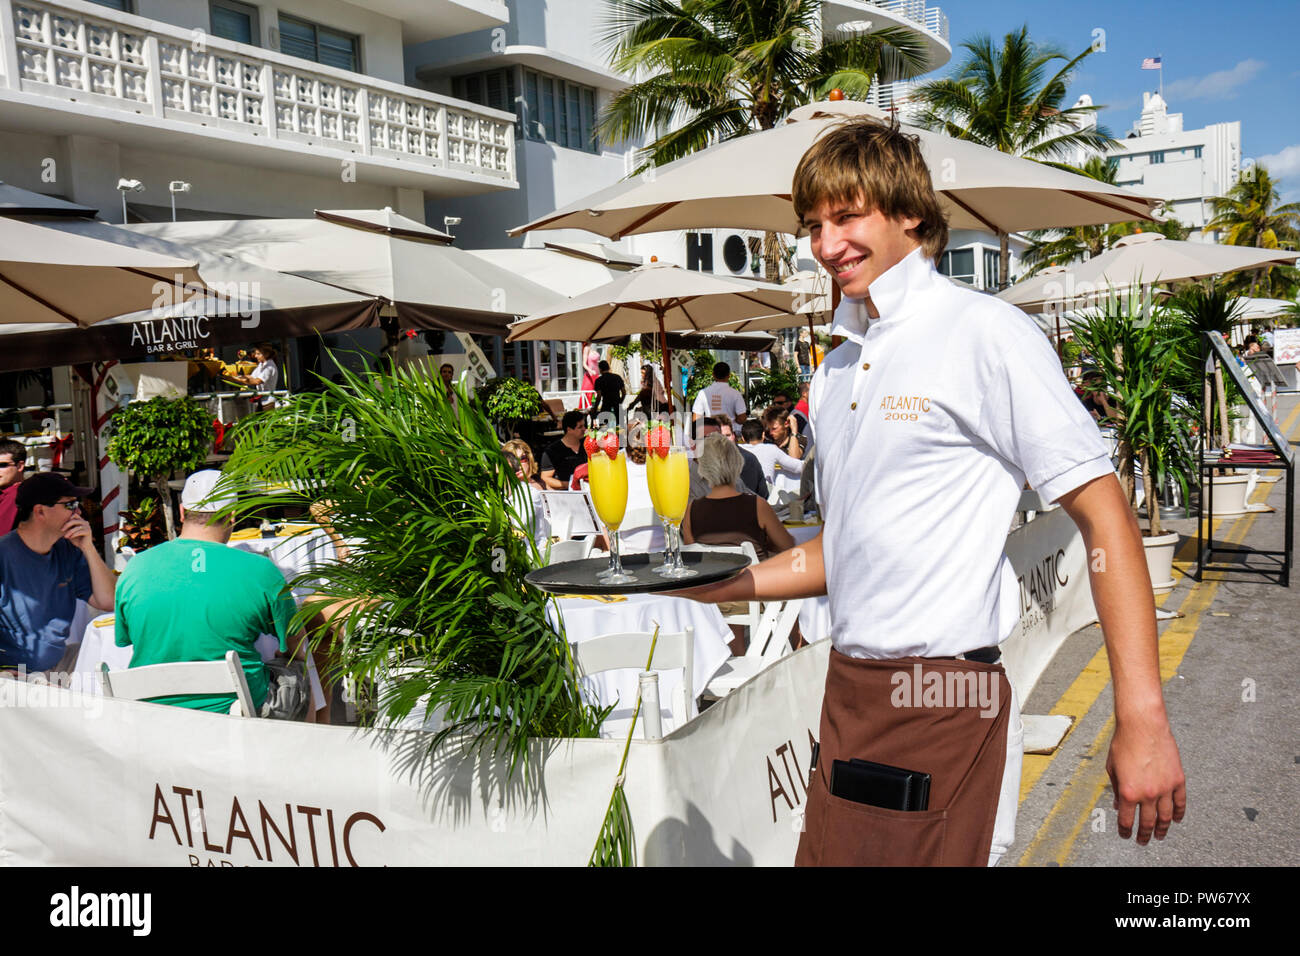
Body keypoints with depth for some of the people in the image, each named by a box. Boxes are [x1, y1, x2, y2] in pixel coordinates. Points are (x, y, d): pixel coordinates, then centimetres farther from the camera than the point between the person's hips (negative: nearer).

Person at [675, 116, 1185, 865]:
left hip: (947, 702, -7)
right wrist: (723, 585, 9)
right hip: (848, 692, 7)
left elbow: (1104, 515, -12)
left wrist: (1144, 722, -18)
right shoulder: (837, 371, 14)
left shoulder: (985, 334, -8)